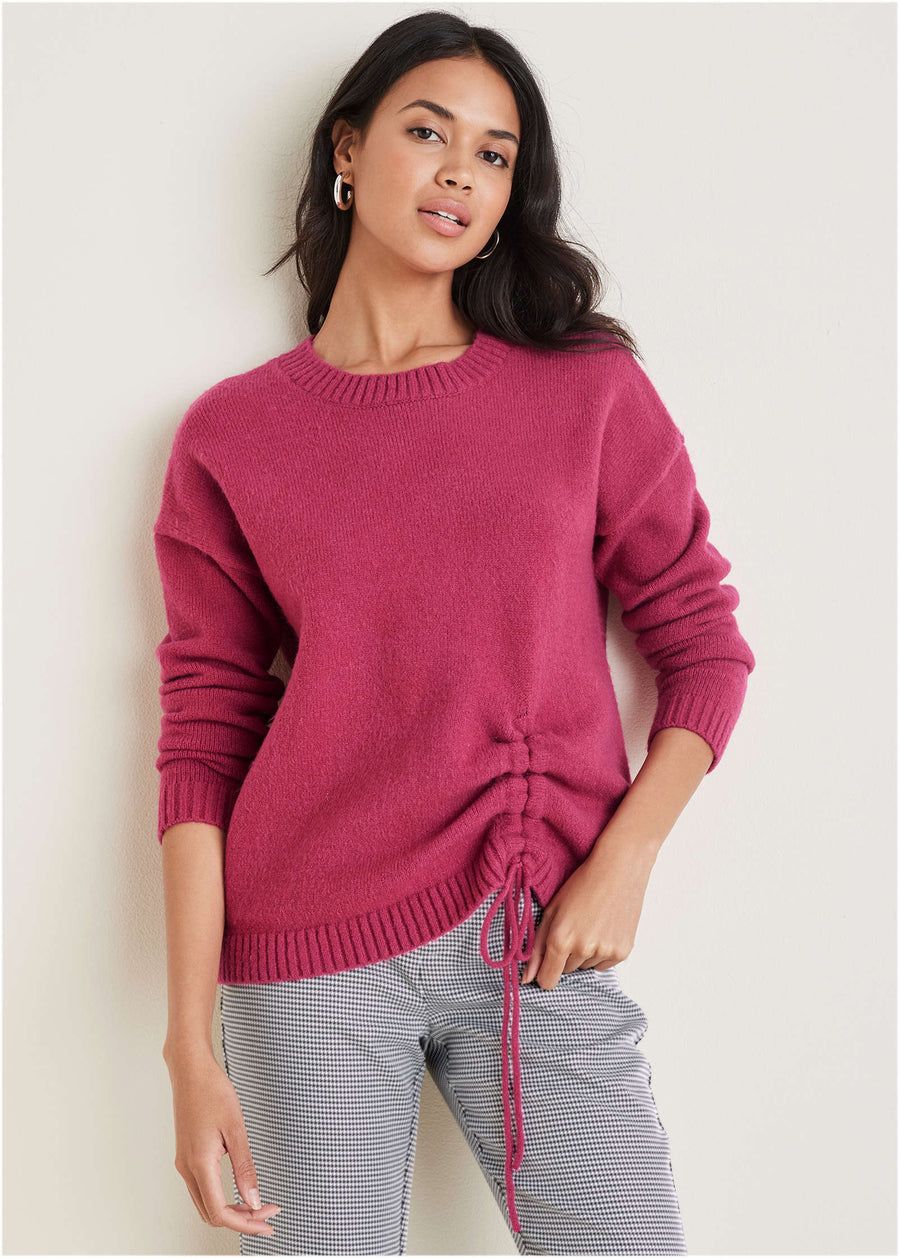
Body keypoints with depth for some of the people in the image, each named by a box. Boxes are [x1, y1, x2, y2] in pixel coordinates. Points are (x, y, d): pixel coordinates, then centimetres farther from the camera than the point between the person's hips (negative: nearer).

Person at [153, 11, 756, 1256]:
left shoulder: (590, 391, 3)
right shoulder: (229, 435, 2)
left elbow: (705, 644, 6)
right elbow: (204, 739, 0)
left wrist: (622, 862, -8)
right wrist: (191, 1046, -4)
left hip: (542, 946, 1)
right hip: (308, 963, 0)